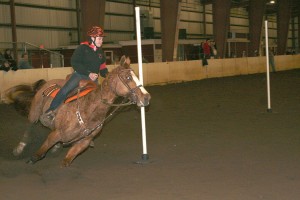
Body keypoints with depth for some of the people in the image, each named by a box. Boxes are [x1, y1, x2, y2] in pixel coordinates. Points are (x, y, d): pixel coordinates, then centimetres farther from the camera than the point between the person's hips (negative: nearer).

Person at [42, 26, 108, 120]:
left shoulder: (101, 51, 10)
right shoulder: (83, 48, -7)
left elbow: (102, 67, 18)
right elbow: (74, 62, -12)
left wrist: (107, 74, -6)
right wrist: (88, 73, -19)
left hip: (93, 78, 6)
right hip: (80, 74, -6)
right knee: (65, 89, -23)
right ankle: (51, 110, -15)